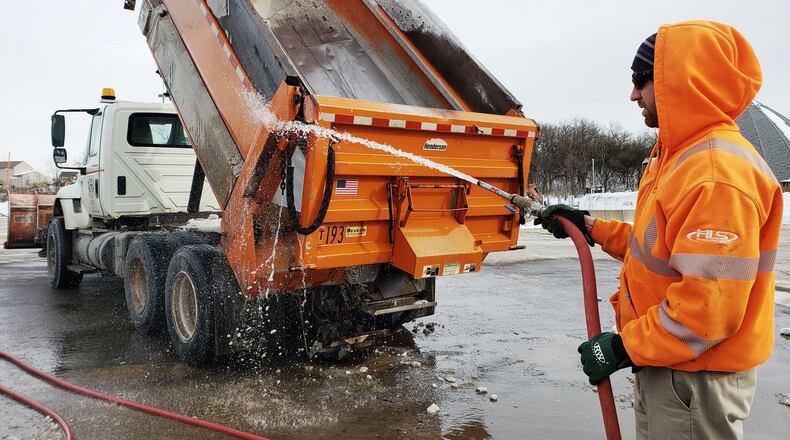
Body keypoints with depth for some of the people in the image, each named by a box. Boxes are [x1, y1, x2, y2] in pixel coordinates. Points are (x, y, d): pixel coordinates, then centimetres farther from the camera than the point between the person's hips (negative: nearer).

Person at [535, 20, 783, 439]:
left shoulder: (719, 175, -26)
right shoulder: (680, 154, 7)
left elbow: (710, 306, -29)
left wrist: (623, 348, -21)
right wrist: (589, 227, 11)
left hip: (697, 379, -9)